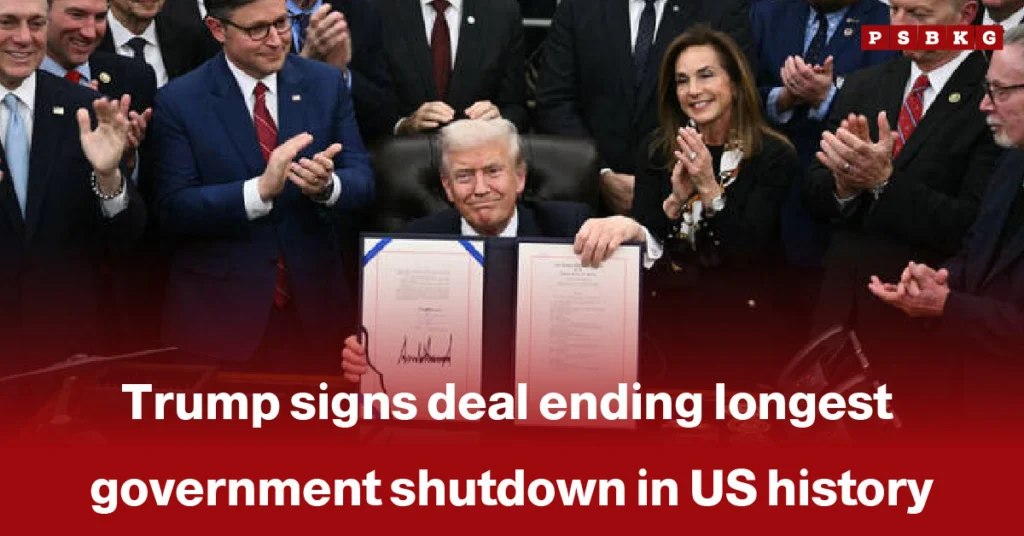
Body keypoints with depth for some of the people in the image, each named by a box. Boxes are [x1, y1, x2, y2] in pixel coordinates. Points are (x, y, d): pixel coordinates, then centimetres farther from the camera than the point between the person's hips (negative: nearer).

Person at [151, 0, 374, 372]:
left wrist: (326, 185, -24)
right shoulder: (179, 101, -7)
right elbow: (174, 212, -13)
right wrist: (260, 190, -28)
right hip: (220, 313, -3)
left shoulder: (327, 83, 1)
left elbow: (362, 181, -1)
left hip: (313, 304, 3)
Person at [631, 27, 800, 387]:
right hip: (665, 310, 3)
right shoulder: (658, 149, 6)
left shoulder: (774, 156, -4)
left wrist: (709, 189, -22)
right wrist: (675, 200, -17)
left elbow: (747, 254, -11)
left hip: (738, 318, -2)